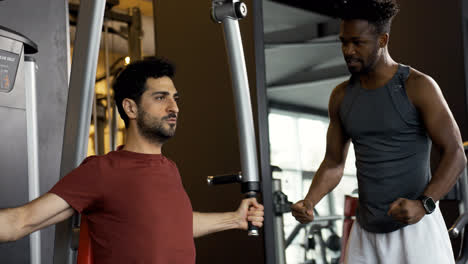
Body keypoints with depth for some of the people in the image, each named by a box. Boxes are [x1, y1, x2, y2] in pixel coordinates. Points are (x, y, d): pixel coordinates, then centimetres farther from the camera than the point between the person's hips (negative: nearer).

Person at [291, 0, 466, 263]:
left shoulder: (418, 86, -8)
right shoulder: (341, 96, 7)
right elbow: (333, 163, 12)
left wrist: (424, 204, -26)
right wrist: (309, 201, -6)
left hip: (414, 228, -5)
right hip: (366, 231, 5)